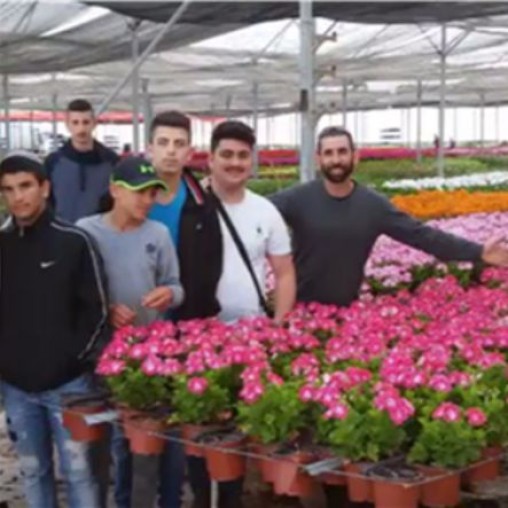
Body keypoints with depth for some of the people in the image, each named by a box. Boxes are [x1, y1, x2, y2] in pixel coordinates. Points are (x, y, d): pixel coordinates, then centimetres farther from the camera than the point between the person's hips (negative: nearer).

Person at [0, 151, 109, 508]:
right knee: (33, 471, 15)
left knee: (78, 470, 5)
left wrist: (78, 359, -10)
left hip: (68, 382, -3)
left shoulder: (73, 242, -7)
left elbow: (96, 310, -5)